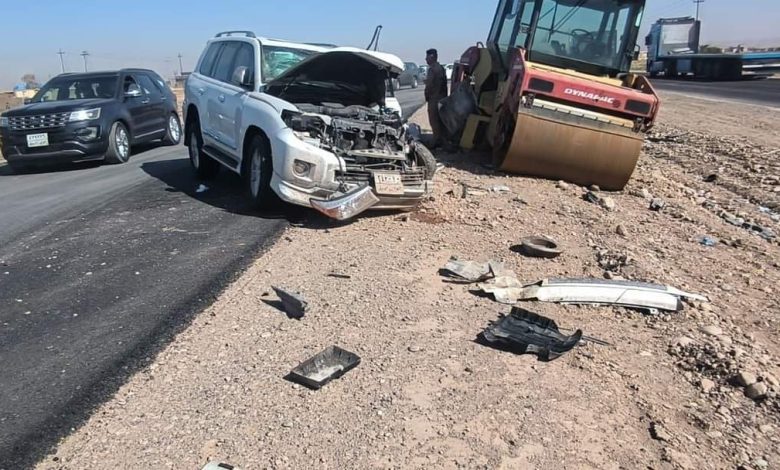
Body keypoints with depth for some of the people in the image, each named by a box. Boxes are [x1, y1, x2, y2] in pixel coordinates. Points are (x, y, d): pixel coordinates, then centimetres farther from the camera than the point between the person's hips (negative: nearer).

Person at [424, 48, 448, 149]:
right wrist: (444, 95, 19)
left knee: (434, 120, -4)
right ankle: (442, 139, 22)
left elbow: (429, 85, -20)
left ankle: (437, 141, -3)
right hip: (442, 97, 9)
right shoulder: (441, 68, 13)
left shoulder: (432, 69, -16)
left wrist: (427, 95, -6)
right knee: (440, 120, 15)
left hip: (434, 98, -9)